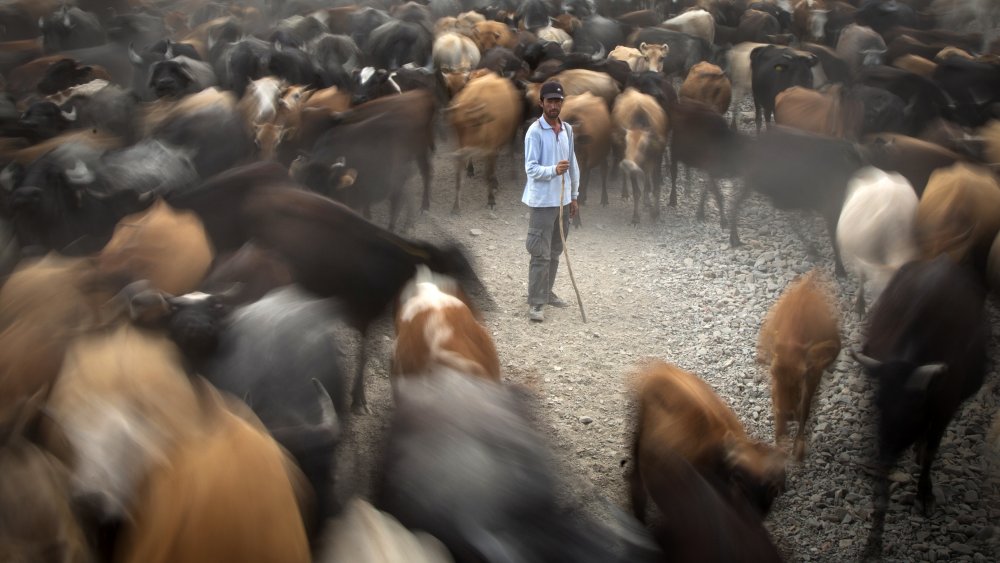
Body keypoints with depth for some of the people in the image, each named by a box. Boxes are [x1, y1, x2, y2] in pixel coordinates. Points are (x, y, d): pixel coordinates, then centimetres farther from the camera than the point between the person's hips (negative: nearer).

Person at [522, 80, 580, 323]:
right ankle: (536, 303, -1)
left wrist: (574, 195, 15)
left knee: (555, 252, 15)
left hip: (563, 200, 7)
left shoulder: (568, 130, 9)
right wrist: (553, 170, -34)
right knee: (541, 255, -6)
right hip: (542, 201, -7)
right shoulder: (535, 132, -12)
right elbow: (531, 168, -17)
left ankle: (547, 292, 28)